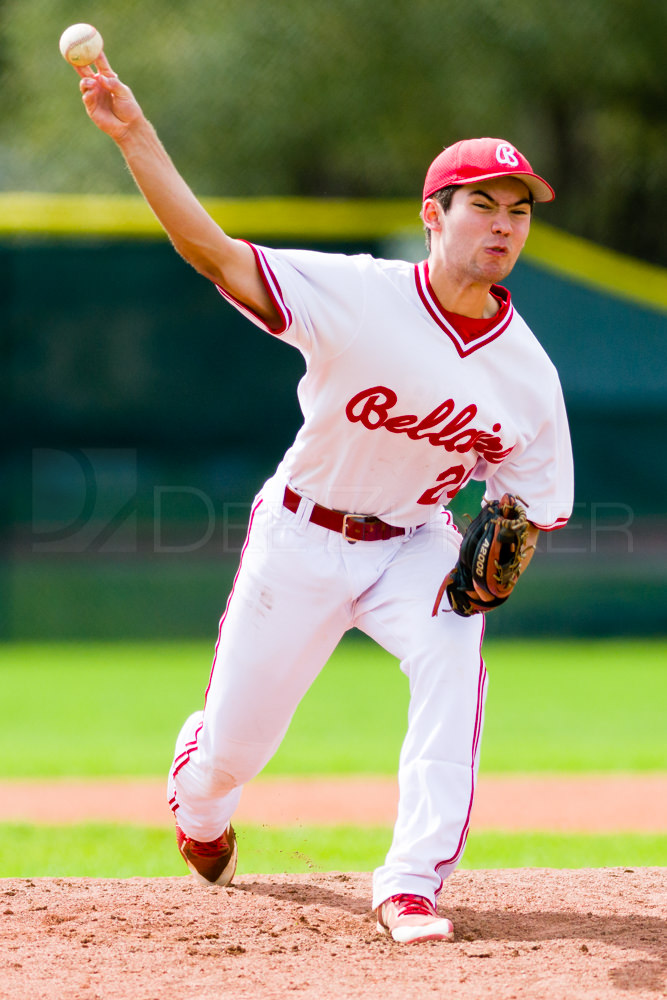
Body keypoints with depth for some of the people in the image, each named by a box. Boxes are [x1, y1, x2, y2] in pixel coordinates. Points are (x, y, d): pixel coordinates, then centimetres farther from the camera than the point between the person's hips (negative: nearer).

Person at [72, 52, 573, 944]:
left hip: (415, 543, 2)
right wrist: (134, 134, -40)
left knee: (453, 650, -31)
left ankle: (411, 885, -26)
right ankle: (199, 808, 49)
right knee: (233, 747, 7)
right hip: (301, 538, -2)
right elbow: (212, 249, -29)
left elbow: (529, 504, 0)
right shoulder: (360, 296, -21)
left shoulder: (528, 372, -11)